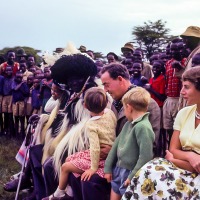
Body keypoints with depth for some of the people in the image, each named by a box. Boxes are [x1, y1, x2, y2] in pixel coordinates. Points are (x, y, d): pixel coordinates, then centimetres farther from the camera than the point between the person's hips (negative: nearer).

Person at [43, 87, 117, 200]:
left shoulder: (91, 125, -26)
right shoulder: (110, 113, -9)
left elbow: (95, 148, -30)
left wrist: (93, 168, -21)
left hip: (101, 158, -8)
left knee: (65, 167, 5)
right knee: (69, 159, 18)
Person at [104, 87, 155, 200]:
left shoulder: (143, 127, -23)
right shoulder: (129, 123, 5)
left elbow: (146, 157, -26)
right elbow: (117, 144, 12)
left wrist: (132, 177, -19)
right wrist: (108, 168, 12)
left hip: (129, 174, -8)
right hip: (118, 170, 8)